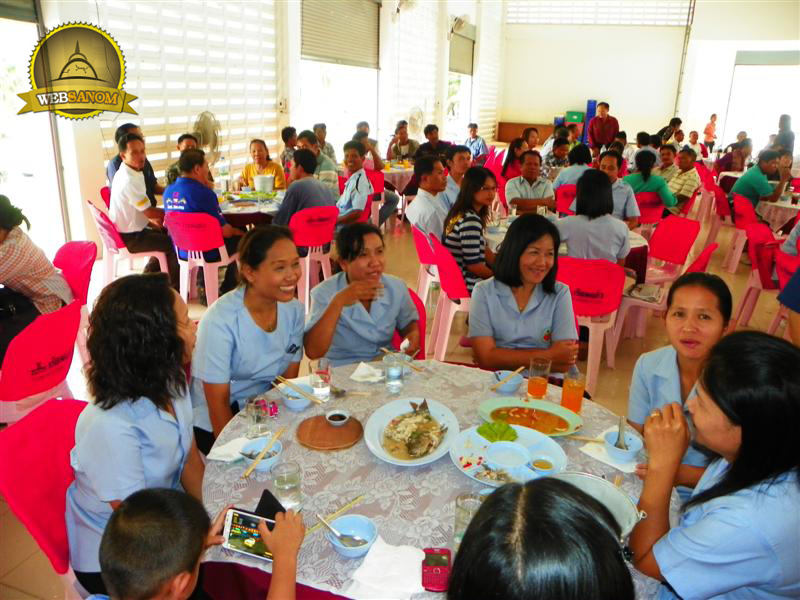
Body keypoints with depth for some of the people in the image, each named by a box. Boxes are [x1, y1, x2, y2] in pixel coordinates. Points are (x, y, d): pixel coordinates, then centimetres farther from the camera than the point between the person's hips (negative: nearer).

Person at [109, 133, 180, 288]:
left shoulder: (125, 173, 4)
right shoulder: (129, 181, -27)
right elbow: (150, 212, -23)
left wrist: (152, 220, 5)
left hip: (129, 230, 9)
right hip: (130, 237, -9)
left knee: (166, 235, 24)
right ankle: (174, 288, 12)